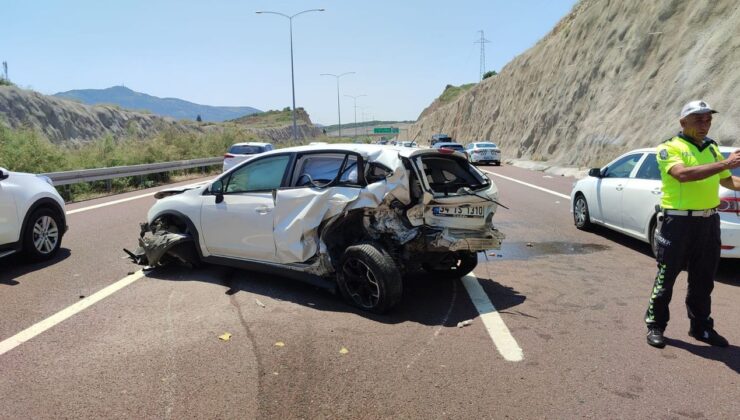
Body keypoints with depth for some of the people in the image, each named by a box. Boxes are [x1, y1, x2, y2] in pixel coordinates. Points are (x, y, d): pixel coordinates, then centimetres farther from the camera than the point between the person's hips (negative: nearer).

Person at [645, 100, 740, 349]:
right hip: (679, 222, -6)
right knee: (666, 278, 2)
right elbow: (683, 174, -25)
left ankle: (701, 326, 29)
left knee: (703, 280, 15)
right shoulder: (669, 148, -7)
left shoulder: (712, 148, 14)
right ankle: (655, 326, 15)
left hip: (709, 222, 6)